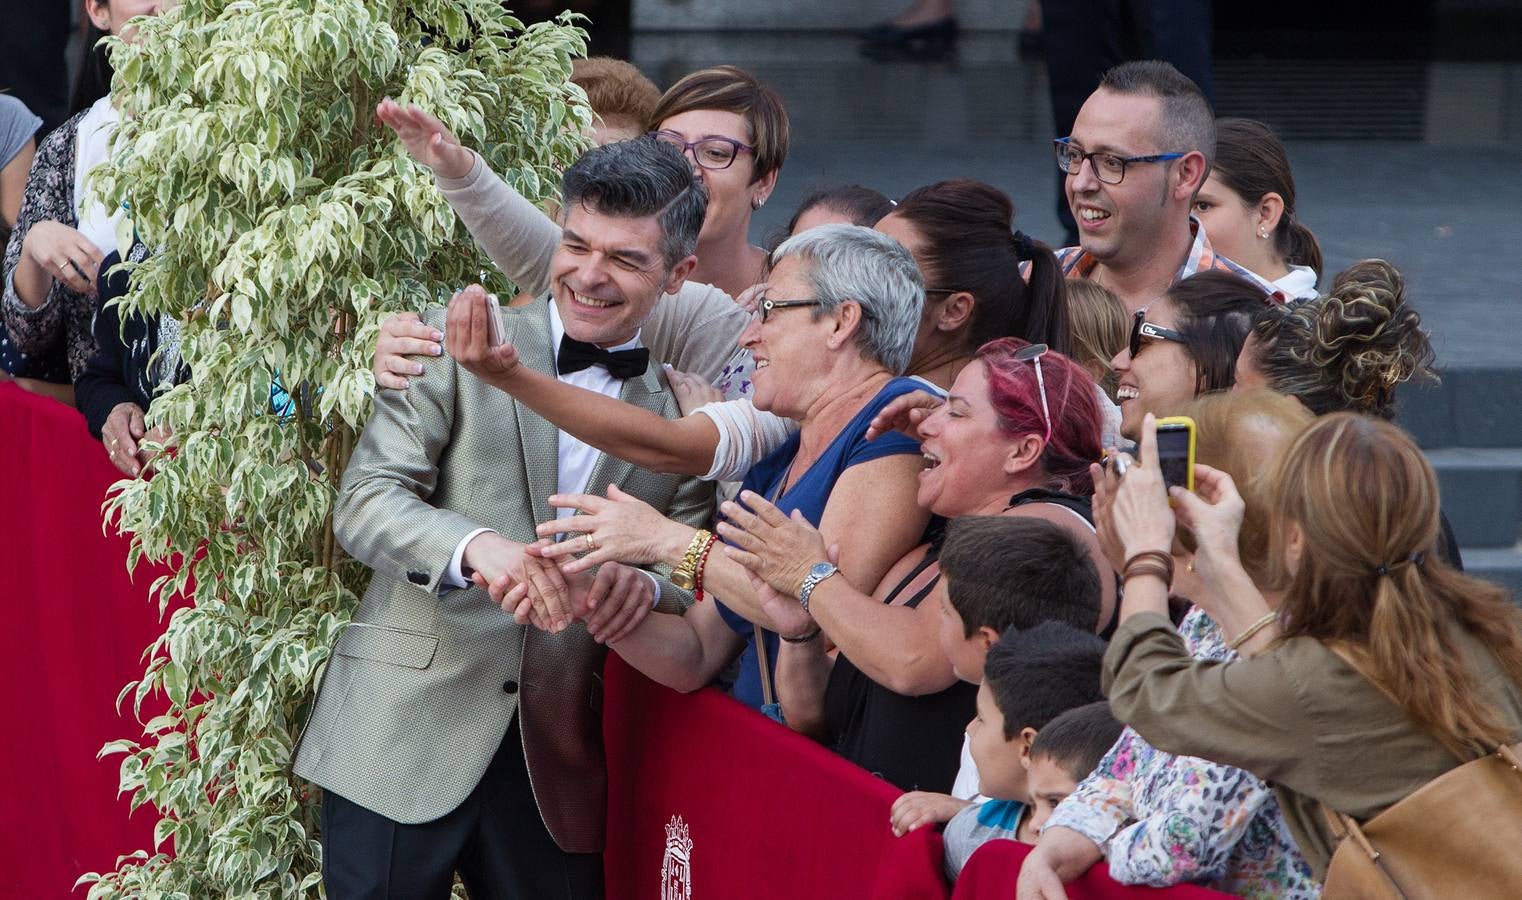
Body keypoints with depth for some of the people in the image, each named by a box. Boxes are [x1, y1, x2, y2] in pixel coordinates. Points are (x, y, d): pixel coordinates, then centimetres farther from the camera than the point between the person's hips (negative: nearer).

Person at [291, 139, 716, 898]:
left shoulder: (686, 416, 9)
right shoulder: (458, 344, -1)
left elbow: (699, 580, 7)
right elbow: (364, 501, -8)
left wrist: (646, 585, -18)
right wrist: (477, 546, -27)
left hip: (555, 769, 3)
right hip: (403, 741, -3)